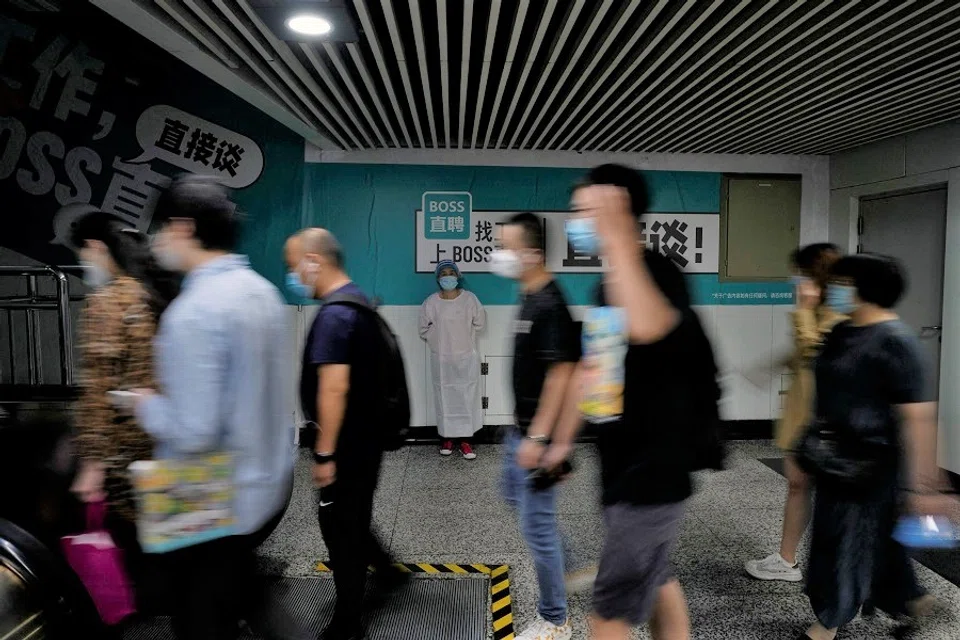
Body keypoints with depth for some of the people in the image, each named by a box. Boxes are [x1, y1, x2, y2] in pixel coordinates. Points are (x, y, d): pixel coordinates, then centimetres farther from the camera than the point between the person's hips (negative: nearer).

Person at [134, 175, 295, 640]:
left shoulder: (194, 311, -26)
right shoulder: (262, 291, 1)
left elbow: (194, 431, -28)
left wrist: (147, 405, -9)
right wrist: (170, 391, 13)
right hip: (269, 485, 8)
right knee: (233, 579, 29)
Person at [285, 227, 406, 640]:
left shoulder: (334, 314, -22)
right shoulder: (360, 302, 9)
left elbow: (334, 388, -27)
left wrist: (324, 454, -22)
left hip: (347, 444, -9)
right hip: (365, 437, 9)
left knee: (340, 528, 6)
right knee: (353, 520, 25)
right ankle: (386, 572, 43)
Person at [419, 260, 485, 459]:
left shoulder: (469, 299, -6)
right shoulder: (431, 303, -6)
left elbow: (479, 323, 4)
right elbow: (424, 331, 3)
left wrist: (461, 334, 4)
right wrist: (442, 339, -1)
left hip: (467, 357, 0)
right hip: (442, 359, 0)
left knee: (467, 397, 3)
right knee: (445, 397, 7)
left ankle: (465, 440, 13)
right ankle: (447, 437, 21)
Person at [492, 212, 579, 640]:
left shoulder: (550, 305, -22)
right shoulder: (529, 298, 7)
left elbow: (561, 373, -25)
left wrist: (538, 437, -25)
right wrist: (523, 430, 20)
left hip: (537, 432, -10)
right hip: (522, 427, 10)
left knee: (536, 523, 1)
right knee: (515, 496, 26)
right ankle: (561, 562, 44)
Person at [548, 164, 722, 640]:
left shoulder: (658, 272, -19)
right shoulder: (608, 285, 8)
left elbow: (648, 328, -44)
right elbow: (590, 368, 17)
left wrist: (618, 238, -38)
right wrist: (563, 440, 21)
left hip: (652, 471, -9)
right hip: (622, 469, 9)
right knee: (655, 580, 23)